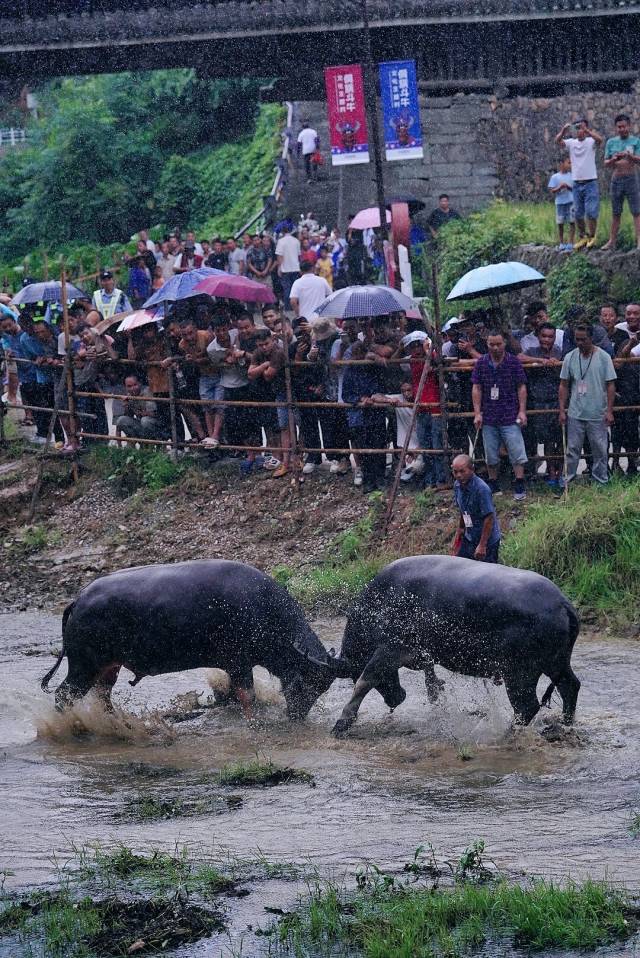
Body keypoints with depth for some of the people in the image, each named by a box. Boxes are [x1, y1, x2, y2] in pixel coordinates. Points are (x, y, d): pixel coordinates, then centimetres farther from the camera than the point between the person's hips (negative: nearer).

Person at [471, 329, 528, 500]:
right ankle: (493, 486, 19)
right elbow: (476, 389, 5)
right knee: (490, 455, 8)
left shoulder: (514, 362, -1)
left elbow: (521, 388, 1)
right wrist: (477, 413, -1)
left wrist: (522, 411, -5)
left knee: (517, 452, -6)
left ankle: (519, 487, -1)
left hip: (510, 416, -2)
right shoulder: (481, 363, 4)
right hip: (488, 417, 2)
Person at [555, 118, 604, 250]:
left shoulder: (590, 141, -4)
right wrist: (563, 131, -27)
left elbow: (600, 140, -25)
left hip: (590, 182, -4)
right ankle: (582, 237, 22)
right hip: (577, 183, 4)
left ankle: (592, 237, 6)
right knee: (578, 213, 9)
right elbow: (558, 141, -10)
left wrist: (586, 130, -32)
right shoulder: (571, 142, 6)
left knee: (591, 212, -7)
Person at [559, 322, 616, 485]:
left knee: (600, 450, 5)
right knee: (572, 450, 6)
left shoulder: (603, 357, -5)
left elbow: (610, 386, -3)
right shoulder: (570, 358, 2)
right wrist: (562, 410, 3)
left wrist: (609, 411, -9)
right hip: (575, 414, 2)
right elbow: (564, 386, 8)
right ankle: (567, 482, 13)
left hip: (598, 415, -2)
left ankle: (601, 482, 15)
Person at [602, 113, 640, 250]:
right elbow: (606, 164, 9)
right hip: (616, 180, 3)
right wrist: (613, 160, -13)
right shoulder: (611, 142, 10)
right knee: (615, 213, 8)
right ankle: (612, 241, 11)